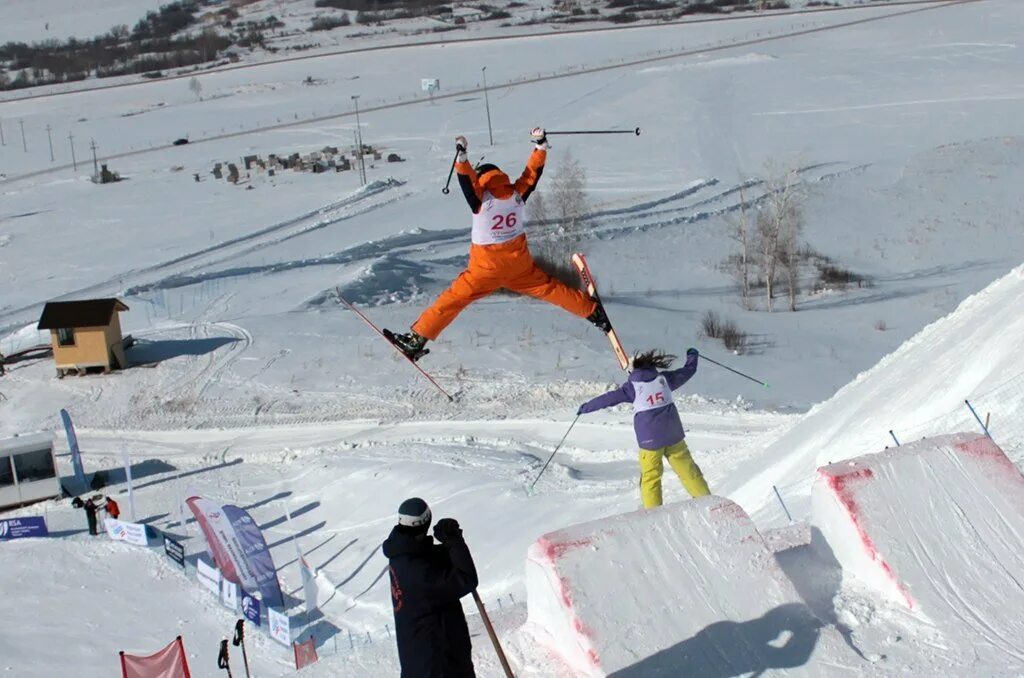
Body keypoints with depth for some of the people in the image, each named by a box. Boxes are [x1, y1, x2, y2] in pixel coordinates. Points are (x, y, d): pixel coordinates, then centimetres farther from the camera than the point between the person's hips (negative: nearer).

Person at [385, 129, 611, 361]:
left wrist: (462, 156, -33)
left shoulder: (482, 200, -16)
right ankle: (592, 311, 27)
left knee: (453, 299, 2)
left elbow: (467, 179, -27)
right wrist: (540, 144, 7)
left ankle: (417, 338, 2)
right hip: (519, 264, 4)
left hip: (486, 268, -4)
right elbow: (533, 172, 2)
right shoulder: (517, 194, -6)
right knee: (548, 288, 20)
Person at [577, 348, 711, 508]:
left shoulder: (632, 386, -1)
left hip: (649, 439, -2)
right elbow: (689, 370, 19)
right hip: (673, 435, 3)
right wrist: (692, 355, 39)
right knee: (687, 470, 10)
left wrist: (586, 407, 11)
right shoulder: (664, 378, 6)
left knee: (650, 477, 6)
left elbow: (609, 398, 0)